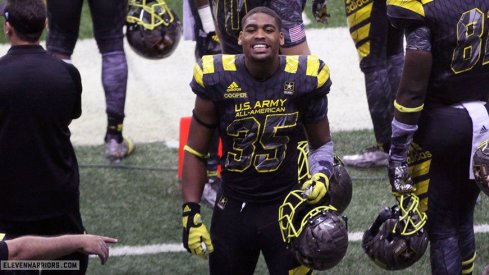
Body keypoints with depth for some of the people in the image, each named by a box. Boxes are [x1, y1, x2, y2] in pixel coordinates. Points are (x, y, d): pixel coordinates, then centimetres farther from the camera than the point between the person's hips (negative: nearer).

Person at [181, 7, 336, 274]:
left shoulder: (304, 80, -9)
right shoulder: (217, 81, -9)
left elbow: (321, 143, 8)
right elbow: (195, 152, -1)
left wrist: (321, 175, -13)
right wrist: (190, 212, -8)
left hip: (286, 205, -1)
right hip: (233, 208, 1)